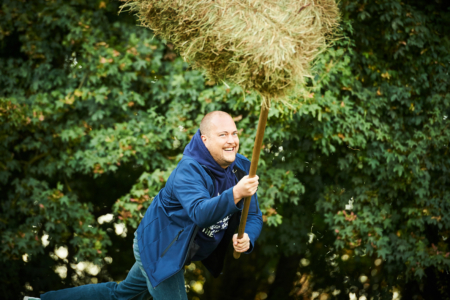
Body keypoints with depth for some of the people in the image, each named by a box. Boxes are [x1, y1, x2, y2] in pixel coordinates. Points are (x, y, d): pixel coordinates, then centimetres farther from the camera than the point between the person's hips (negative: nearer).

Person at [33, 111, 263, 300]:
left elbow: (253, 216, -4)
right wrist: (234, 195, -62)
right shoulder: (188, 171, -29)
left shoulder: (241, 169, -6)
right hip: (159, 250, -8)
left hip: (174, 251, 8)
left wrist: (247, 239, -26)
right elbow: (200, 212, -46)